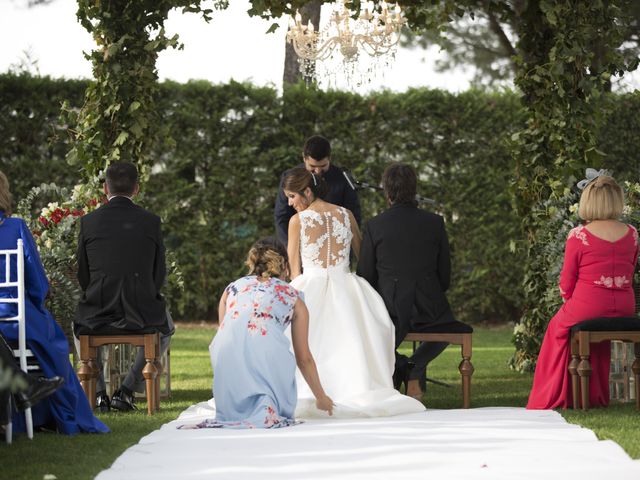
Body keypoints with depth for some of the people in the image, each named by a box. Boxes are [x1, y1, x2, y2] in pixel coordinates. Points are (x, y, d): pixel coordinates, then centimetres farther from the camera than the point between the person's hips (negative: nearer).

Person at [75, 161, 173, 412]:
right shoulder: (151, 221, -3)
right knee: (165, 328, 34)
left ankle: (99, 393, 25)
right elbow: (159, 274, 3)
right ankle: (127, 390, 21)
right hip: (142, 314, -1)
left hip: (98, 314, 1)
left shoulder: (88, 221, -3)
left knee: (79, 326, 36)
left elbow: (83, 276, 4)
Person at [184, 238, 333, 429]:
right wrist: (321, 397, 43)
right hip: (267, 354, -3)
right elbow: (304, 358, 28)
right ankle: (267, 409, -12)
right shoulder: (293, 297, 23)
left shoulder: (232, 288, 28)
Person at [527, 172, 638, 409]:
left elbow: (566, 284, -4)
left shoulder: (578, 236, -11)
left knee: (558, 327, 26)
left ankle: (550, 398, 32)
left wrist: (569, 299, 16)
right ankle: (597, 396, 38)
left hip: (587, 307, -4)